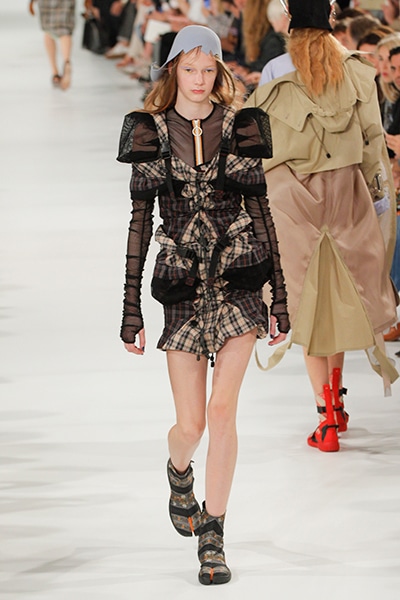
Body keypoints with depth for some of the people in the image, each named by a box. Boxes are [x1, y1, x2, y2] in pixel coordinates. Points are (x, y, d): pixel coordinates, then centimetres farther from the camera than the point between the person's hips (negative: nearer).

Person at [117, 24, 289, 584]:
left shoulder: (241, 129, 4)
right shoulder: (150, 133, 4)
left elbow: (261, 212, 7)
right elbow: (139, 219, 5)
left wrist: (281, 298, 6)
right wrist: (131, 308, 3)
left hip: (240, 283, 0)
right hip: (182, 286, 0)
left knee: (222, 410, -11)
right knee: (191, 424, 2)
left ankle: (212, 539, -1)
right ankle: (179, 474, 40)